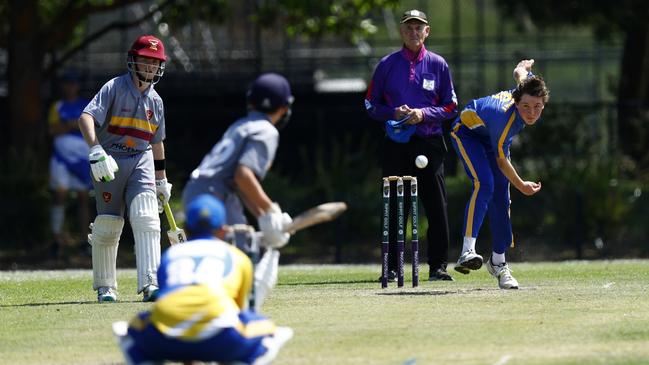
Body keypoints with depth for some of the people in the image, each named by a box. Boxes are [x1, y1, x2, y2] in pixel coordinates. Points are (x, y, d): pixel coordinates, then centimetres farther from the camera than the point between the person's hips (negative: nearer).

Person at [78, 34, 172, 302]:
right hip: (110, 160, -4)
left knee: (146, 219, -14)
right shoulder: (115, 88, -7)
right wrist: (96, 149, -36)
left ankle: (150, 284, -22)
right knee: (108, 223, -3)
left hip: (142, 162, 4)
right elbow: (86, 117, -21)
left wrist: (161, 179, 26)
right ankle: (104, 287, 13)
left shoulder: (155, 100, 13)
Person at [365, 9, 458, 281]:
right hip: (395, 144, 0)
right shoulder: (387, 65, 7)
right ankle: (391, 267, 5)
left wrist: (423, 114, -11)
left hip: (429, 143, 0)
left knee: (436, 207, -3)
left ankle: (438, 266, 3)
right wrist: (394, 113, -11)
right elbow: (371, 105, 8)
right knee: (394, 207, 1)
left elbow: (450, 107, 5)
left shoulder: (438, 65, 6)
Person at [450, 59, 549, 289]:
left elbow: (519, 72, -2)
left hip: (493, 137, 7)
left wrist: (523, 67, 20)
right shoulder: (506, 119, -43)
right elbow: (501, 161, -27)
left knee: (501, 197, 3)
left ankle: (498, 261, 15)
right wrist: (521, 185, -29)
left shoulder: (529, 87, -28)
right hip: (468, 131, -7)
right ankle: (467, 251, -39)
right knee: (484, 184, -30)